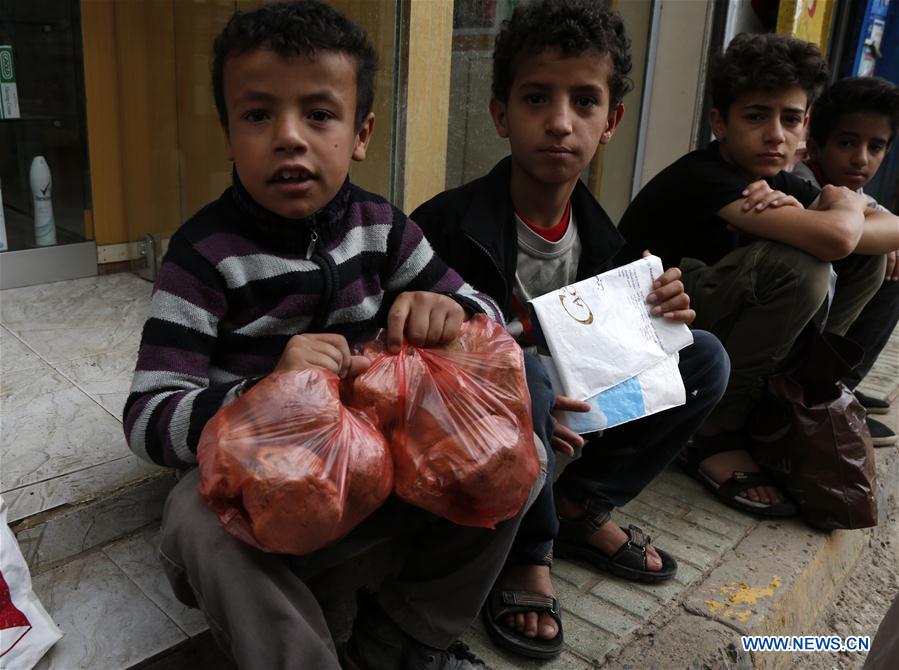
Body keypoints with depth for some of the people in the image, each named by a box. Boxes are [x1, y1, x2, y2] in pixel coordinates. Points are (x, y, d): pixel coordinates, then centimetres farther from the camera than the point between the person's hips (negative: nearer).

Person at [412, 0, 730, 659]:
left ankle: (582, 507, 3)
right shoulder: (447, 226, -23)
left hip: (558, 411, 6)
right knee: (521, 377, -40)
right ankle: (528, 553, -11)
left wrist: (656, 317, -16)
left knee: (705, 358, -4)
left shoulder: (598, 232, -3)